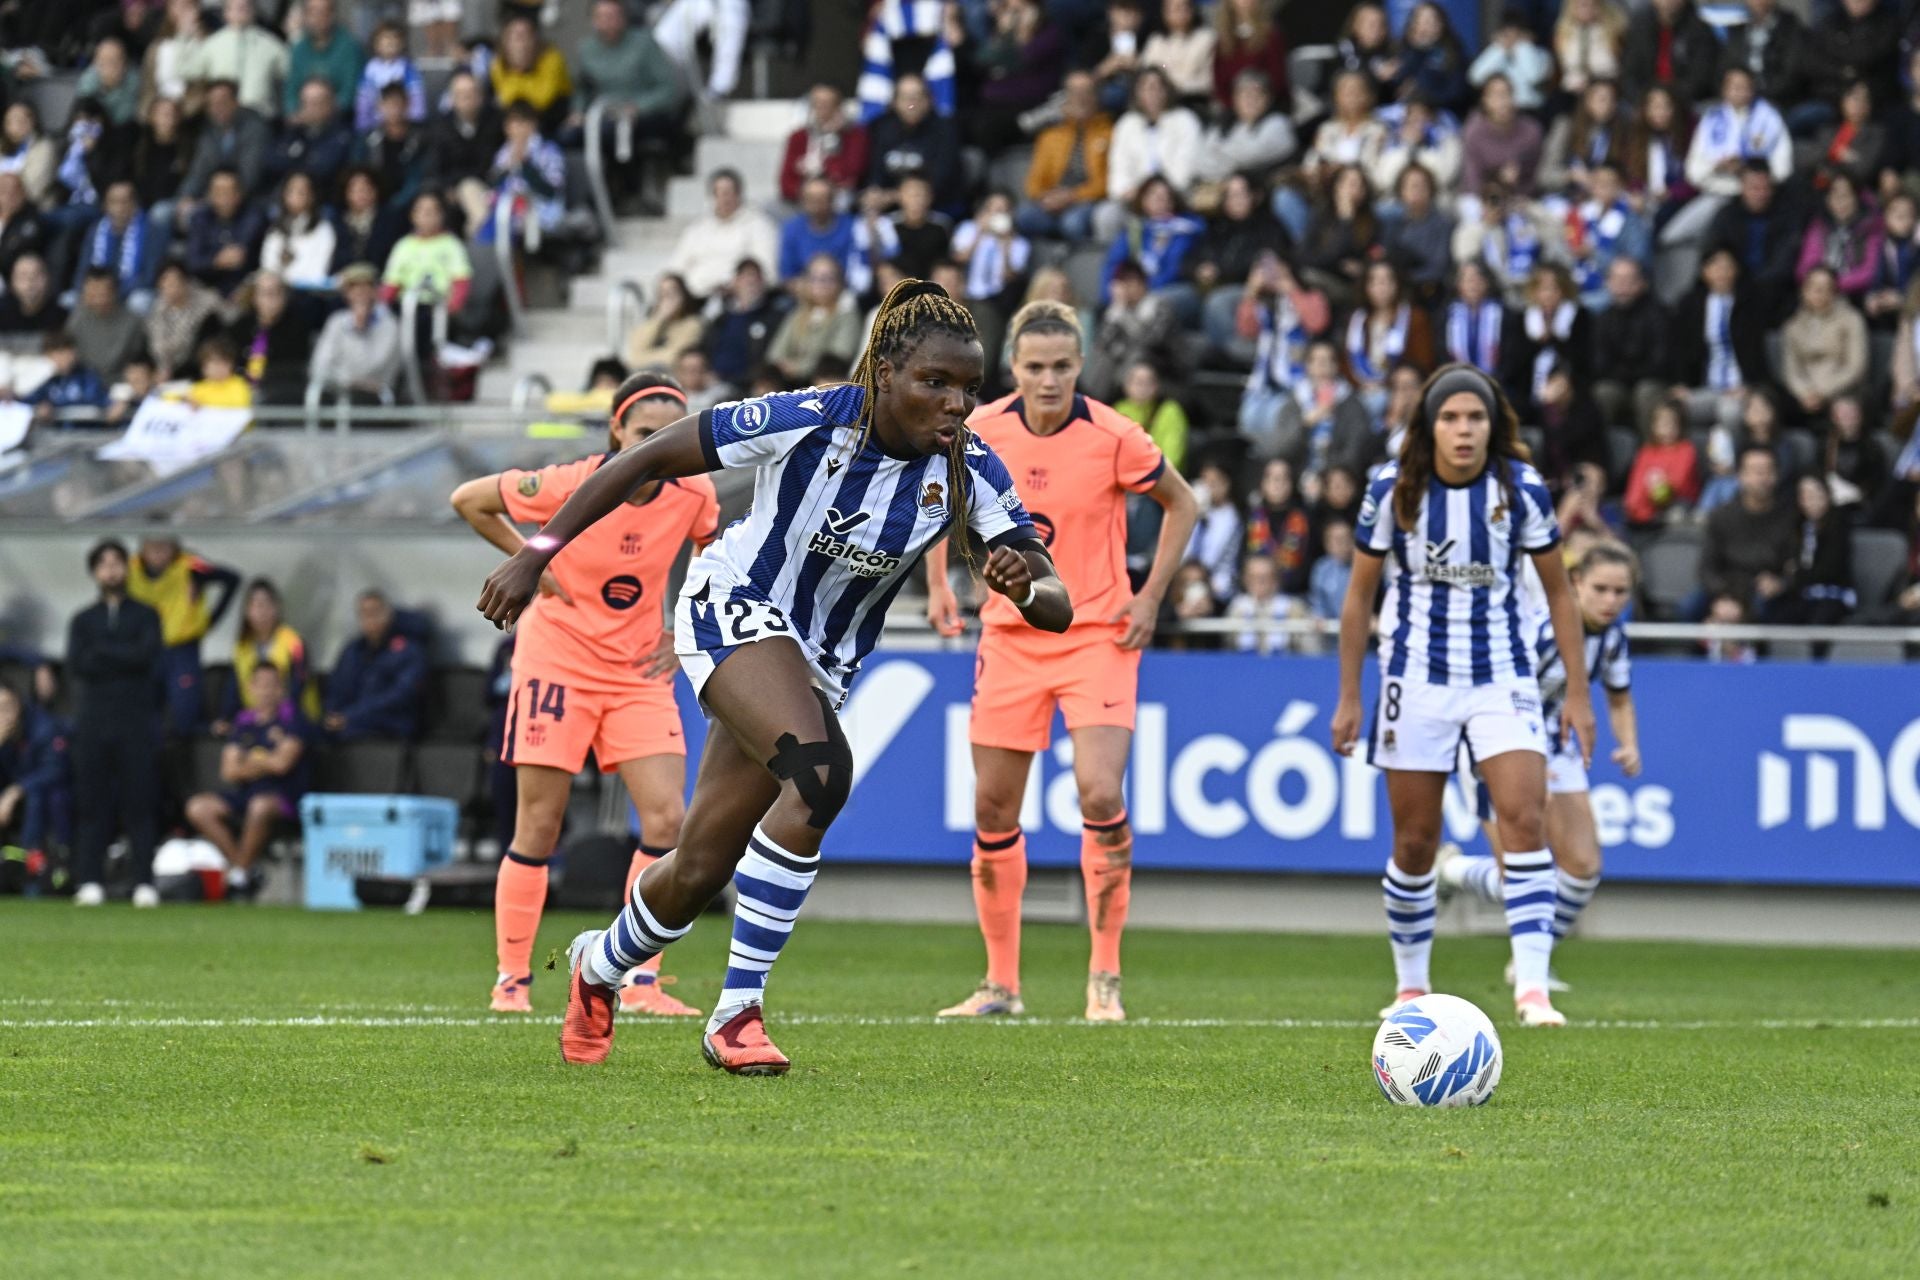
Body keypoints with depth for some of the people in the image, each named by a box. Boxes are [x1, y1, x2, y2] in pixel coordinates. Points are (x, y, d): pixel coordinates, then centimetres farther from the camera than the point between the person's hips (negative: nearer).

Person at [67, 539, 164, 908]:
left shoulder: (145, 616, 12)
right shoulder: (82, 621, 16)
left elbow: (147, 655, -6)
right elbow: (76, 665, 0)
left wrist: (101, 652, -4)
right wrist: (124, 658, -7)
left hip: (136, 722, -2)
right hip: (93, 721, 2)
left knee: (140, 805, -6)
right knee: (92, 805, -3)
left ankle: (145, 884, -8)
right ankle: (90, 882, -3)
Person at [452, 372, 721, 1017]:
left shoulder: (694, 494, -9)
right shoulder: (572, 486, -19)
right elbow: (468, 499, -6)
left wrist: (685, 632, 2)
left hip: (639, 669, 3)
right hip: (558, 660, -3)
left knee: (667, 819, -10)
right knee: (538, 830, -2)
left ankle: (639, 981, -2)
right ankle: (512, 980, 10)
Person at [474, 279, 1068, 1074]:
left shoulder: (969, 473, -14)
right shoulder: (811, 422, -25)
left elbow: (1057, 607, -18)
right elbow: (649, 457, -17)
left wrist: (1026, 587, -42)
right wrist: (538, 554, -18)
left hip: (819, 665, 5)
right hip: (734, 612, -5)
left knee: (700, 872, 7)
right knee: (822, 772, -33)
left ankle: (599, 967, 41)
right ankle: (737, 1010, -24)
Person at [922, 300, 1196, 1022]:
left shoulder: (1114, 438, -12)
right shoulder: (979, 431, -4)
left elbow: (1180, 505, 4)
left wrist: (1150, 597, -3)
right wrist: (938, 583, 5)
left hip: (1097, 637, -3)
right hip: (1009, 635, 3)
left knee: (1100, 797, -18)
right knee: (993, 811, 3)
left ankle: (1105, 976, -5)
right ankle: (1001, 983, 16)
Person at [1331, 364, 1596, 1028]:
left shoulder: (1521, 489, -7)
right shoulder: (1392, 489, -7)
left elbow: (1558, 593, 3)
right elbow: (1360, 594, 3)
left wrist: (1578, 692, 0)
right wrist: (1348, 696, 2)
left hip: (1503, 677, 0)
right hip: (1417, 679, 0)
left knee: (1525, 818, -18)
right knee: (1415, 842, 4)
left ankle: (1532, 986, -20)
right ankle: (1411, 986, 23)